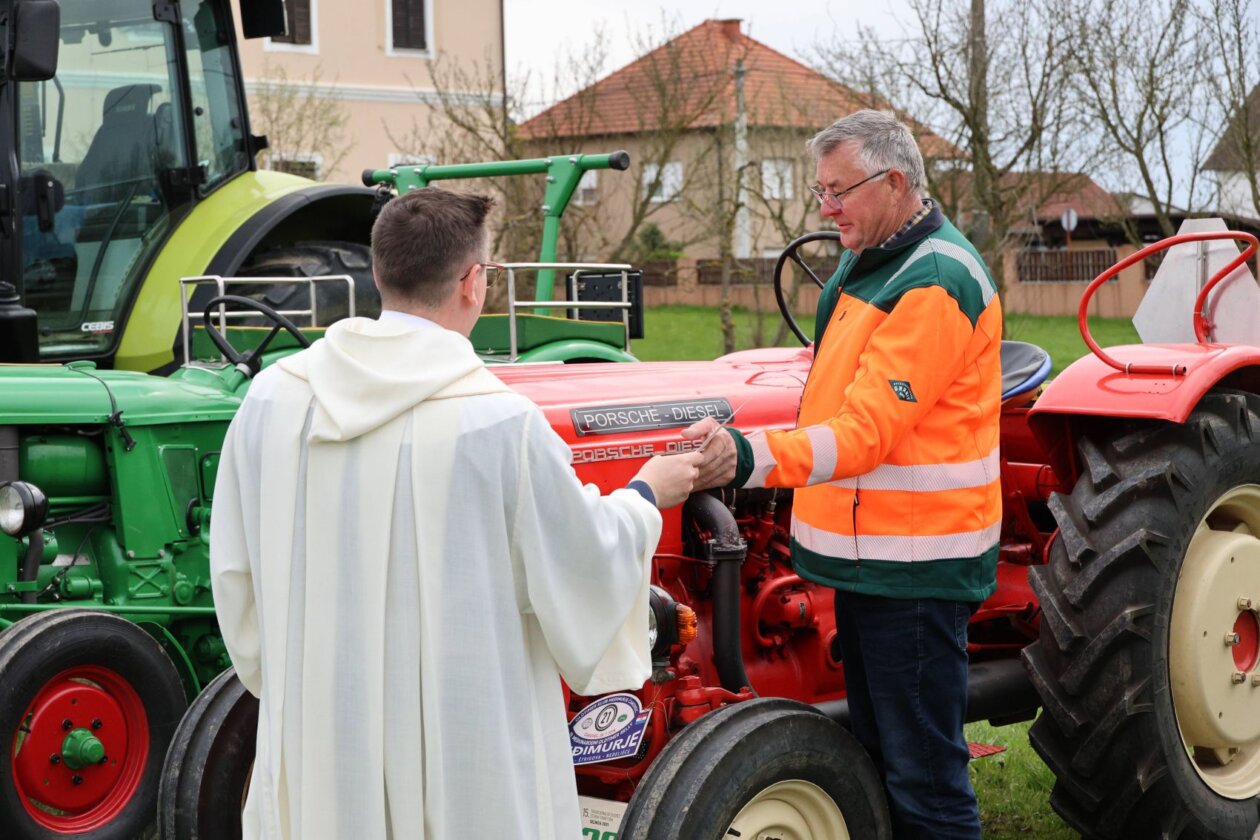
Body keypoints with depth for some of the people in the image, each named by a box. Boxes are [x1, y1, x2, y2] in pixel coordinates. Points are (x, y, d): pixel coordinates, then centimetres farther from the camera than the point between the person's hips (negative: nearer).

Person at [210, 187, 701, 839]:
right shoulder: (500, 422, -18)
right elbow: (587, 566, -6)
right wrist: (646, 496, 13)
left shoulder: (271, 399, -4)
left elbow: (234, 573, 5)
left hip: (311, 752, 4)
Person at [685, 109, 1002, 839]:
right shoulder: (870, 263, 13)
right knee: (877, 752, 19)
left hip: (915, 566, -10)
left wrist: (751, 459, -38)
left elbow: (868, 430, -27)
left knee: (922, 777, -3)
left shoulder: (936, 281, -19)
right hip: (869, 555, 10)